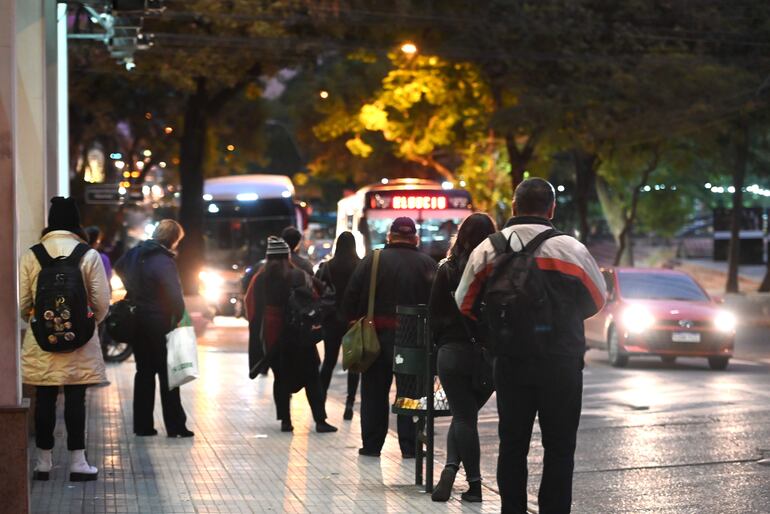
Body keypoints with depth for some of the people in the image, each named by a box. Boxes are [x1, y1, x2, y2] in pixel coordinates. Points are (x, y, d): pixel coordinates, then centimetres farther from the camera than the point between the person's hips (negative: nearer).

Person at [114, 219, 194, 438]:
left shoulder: (135, 252, 5)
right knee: (167, 375, 1)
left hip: (137, 322, 7)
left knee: (144, 372, 13)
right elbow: (174, 294, -26)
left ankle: (142, 425, 14)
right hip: (158, 325, -7)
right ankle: (175, 426, 3)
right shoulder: (163, 261, -19)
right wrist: (178, 317, -12)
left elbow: (118, 268, 24)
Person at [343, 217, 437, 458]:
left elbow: (350, 299, -3)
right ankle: (409, 446, 7)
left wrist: (356, 323, 9)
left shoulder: (371, 261, -1)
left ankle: (371, 445, 13)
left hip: (377, 335, 0)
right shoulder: (428, 264, -1)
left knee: (375, 392, 10)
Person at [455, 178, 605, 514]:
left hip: (510, 363, 2)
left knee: (512, 445, 11)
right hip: (562, 363, -2)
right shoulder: (571, 249, -6)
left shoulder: (487, 250, 0)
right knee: (559, 448, 4)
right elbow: (597, 301, 7)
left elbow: (464, 305, 5)